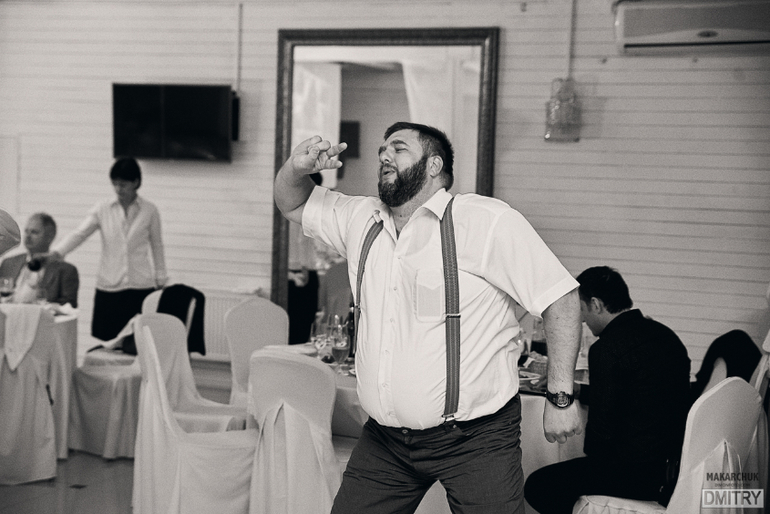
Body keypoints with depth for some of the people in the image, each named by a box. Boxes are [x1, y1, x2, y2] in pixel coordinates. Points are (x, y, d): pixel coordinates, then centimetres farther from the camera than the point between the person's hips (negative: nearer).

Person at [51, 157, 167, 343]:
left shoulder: (150, 211, 3)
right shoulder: (103, 209, 3)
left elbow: (157, 246, 11)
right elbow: (79, 234, -5)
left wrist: (160, 281, 10)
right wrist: (56, 252, -20)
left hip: (140, 286, -1)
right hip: (108, 286, 1)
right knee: (109, 342, -2)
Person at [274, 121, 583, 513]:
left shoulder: (488, 221, -9)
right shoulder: (360, 220, 9)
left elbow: (559, 298, -9)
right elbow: (293, 203, 23)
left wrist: (560, 397, -12)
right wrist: (298, 167, -1)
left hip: (474, 438, -5)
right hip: (384, 438, 6)